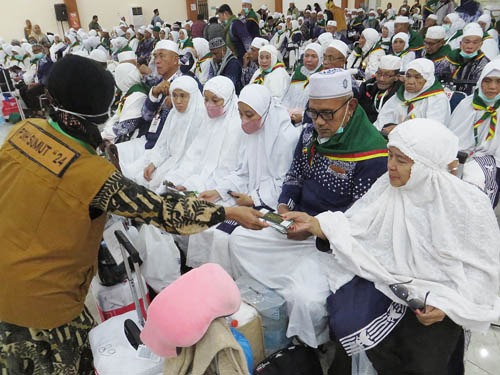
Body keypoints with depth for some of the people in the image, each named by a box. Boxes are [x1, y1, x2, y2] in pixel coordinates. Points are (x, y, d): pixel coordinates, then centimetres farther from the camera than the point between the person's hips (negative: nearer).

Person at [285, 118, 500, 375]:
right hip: (391, 283, 3)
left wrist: (447, 305, -19)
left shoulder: (469, 204, -13)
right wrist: (313, 224, -22)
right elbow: (354, 229, -5)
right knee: (347, 322, -17)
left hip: (440, 296, -2)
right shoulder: (388, 186, -4)